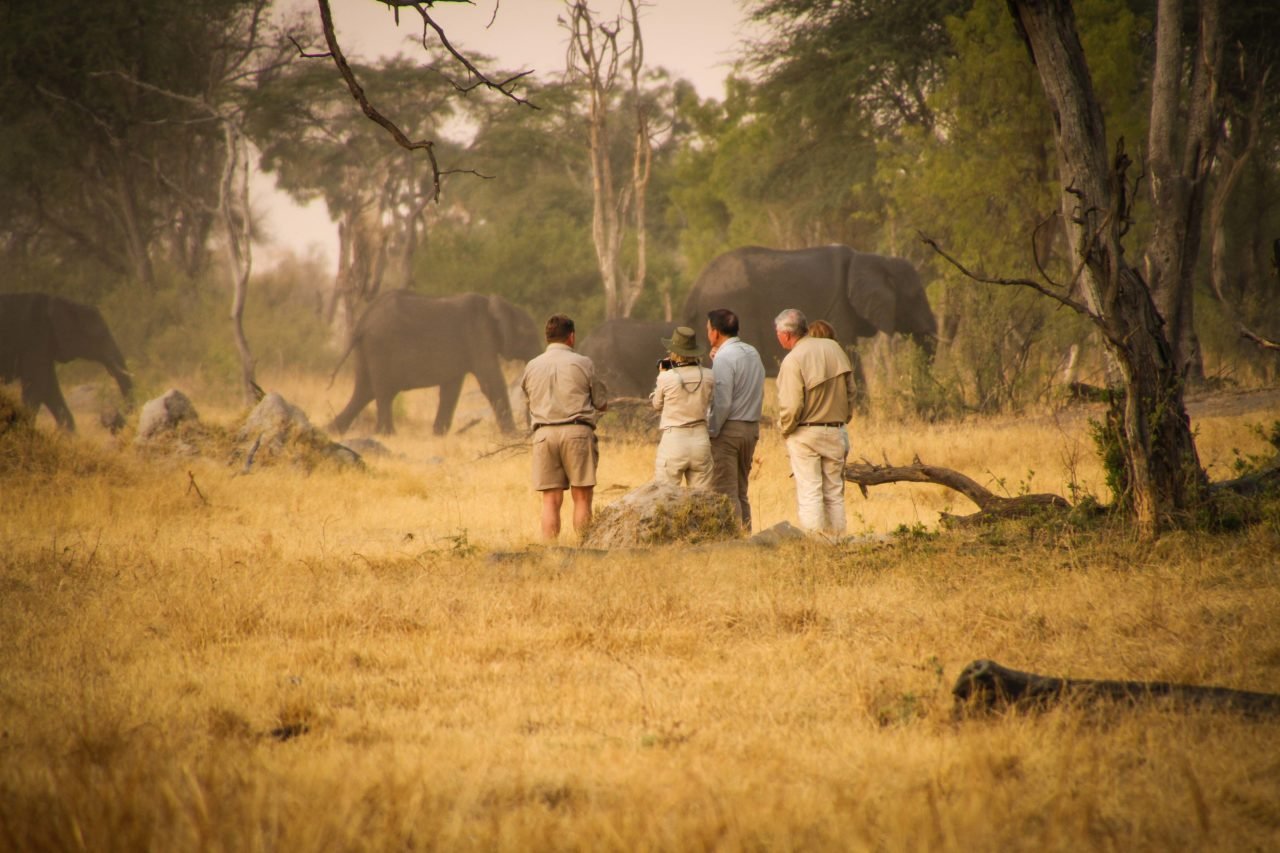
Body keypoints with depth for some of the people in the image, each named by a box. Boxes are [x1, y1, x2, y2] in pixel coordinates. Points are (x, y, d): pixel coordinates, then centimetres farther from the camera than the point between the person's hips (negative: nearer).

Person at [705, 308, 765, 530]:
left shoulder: (725, 357, -14)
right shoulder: (753, 353, 12)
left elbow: (722, 402, -19)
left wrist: (711, 430, -10)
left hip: (728, 429, -8)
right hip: (751, 427, 8)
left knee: (725, 491, -6)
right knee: (741, 491, 14)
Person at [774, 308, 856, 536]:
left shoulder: (793, 360, -15)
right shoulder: (834, 348, 3)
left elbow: (791, 406, -18)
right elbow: (850, 390, 10)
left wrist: (785, 429, -1)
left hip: (805, 434, -5)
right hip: (835, 431, 5)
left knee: (809, 493, -3)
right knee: (834, 492, 11)